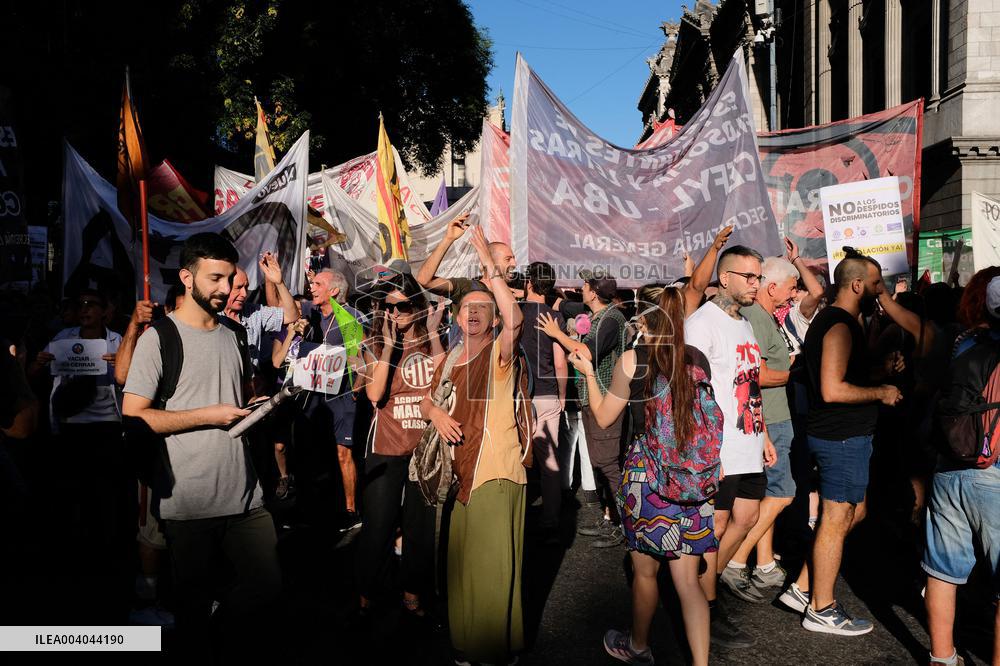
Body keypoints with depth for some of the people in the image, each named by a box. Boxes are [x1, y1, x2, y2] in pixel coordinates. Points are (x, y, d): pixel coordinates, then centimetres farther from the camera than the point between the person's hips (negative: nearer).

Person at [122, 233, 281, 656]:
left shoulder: (236, 335, 13)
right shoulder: (159, 338, -8)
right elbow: (133, 416, -12)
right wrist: (207, 416, -15)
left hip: (245, 494, 6)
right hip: (189, 504, -5)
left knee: (266, 583, 11)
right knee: (194, 601, 10)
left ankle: (227, 639, 38)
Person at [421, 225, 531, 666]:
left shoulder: (500, 353, -5)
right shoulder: (450, 360, 13)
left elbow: (515, 318, -25)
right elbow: (427, 400, 22)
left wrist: (489, 264, -24)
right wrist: (435, 412, -3)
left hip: (498, 473, -6)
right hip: (461, 472, 6)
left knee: (494, 565, -3)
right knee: (462, 561, 15)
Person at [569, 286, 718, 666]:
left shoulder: (632, 360, -9)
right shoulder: (698, 359, 0)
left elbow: (603, 417, 2)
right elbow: (708, 414, 14)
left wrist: (588, 373, 13)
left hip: (646, 477, -3)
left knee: (645, 571, 16)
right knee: (688, 579, 10)